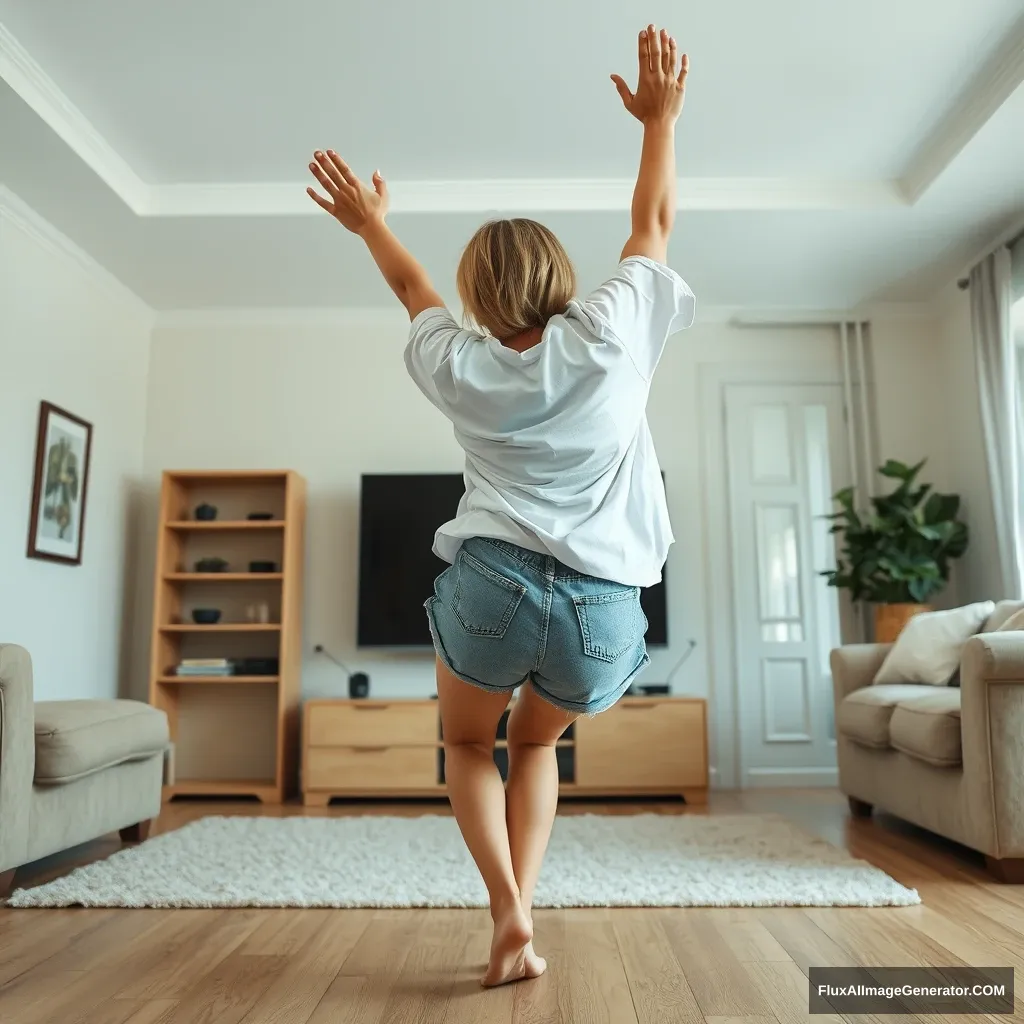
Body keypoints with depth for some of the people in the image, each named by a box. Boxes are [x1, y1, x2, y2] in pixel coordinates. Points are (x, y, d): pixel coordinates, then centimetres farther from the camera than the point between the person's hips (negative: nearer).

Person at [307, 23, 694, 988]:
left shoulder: (460, 367, 5)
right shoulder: (611, 333, 1)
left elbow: (413, 289, 26)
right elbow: (653, 223, 17)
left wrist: (370, 222, 43)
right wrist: (662, 118, 29)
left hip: (494, 586, -1)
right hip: (605, 610, 2)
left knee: (468, 742, 27)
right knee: (534, 746, 29)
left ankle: (508, 909, 9)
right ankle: (519, 921, 20)